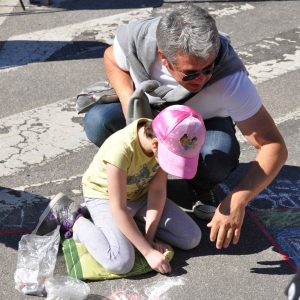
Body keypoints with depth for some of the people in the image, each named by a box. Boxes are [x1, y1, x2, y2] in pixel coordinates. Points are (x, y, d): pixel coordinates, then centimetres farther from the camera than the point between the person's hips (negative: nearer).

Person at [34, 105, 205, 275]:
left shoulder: (167, 142, -20)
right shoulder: (121, 150, -38)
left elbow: (157, 190, -12)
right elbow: (118, 208, -30)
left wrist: (149, 237, -16)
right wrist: (149, 252, -26)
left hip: (140, 195, 6)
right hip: (104, 197, -5)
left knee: (192, 238, -7)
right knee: (121, 263, -28)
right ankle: (72, 220, -5)